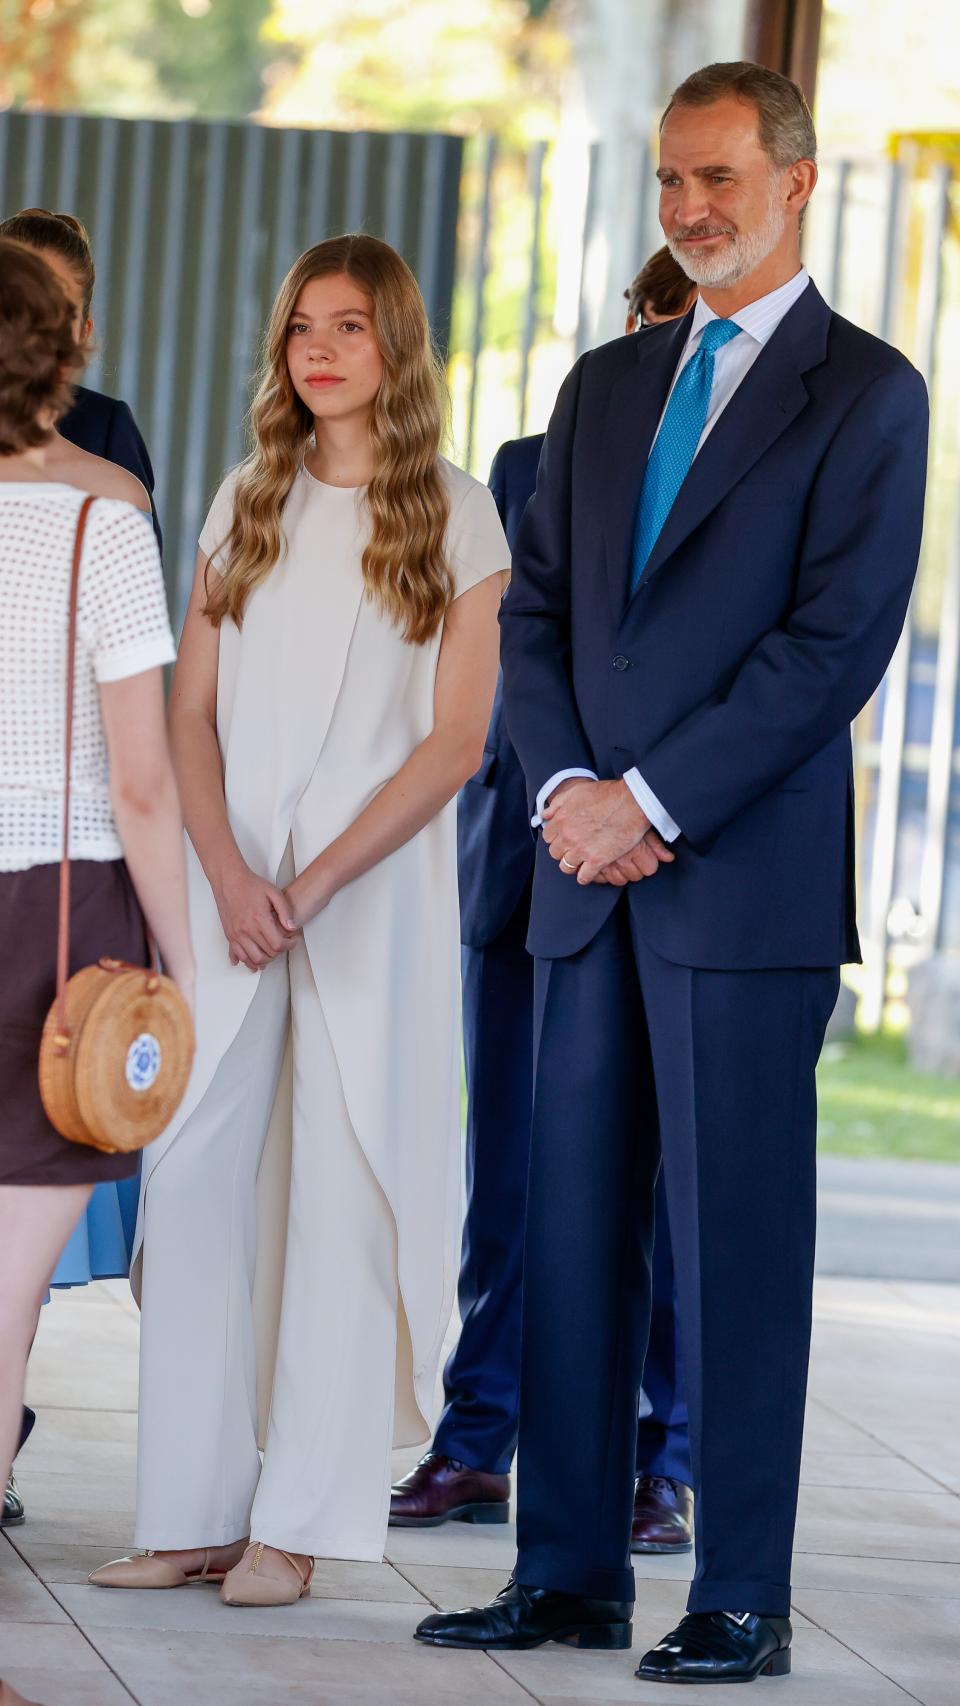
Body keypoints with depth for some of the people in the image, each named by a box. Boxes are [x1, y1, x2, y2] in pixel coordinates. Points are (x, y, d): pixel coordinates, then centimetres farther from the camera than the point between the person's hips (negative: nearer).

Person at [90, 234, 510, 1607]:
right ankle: (193, 1511, 1)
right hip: (230, 889, 3)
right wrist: (227, 872, -9)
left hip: (378, 891, -3)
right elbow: (193, 716, 8)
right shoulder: (246, 505, 12)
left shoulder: (457, 516, 2)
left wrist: (317, 881, -12)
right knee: (192, 1176, -3)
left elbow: (456, 742, -4)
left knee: (345, 1187, -3)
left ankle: (302, 1521, 1)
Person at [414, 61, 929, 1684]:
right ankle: (569, 1573, 12)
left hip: (747, 881, -6)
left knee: (737, 1242, -4)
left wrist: (653, 801, -13)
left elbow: (837, 641, -10)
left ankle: (741, 1602, 1)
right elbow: (534, 608, 15)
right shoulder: (605, 389, 17)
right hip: (592, 879, 6)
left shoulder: (864, 394, -3)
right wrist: (565, 786, -3)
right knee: (573, 1228, 6)